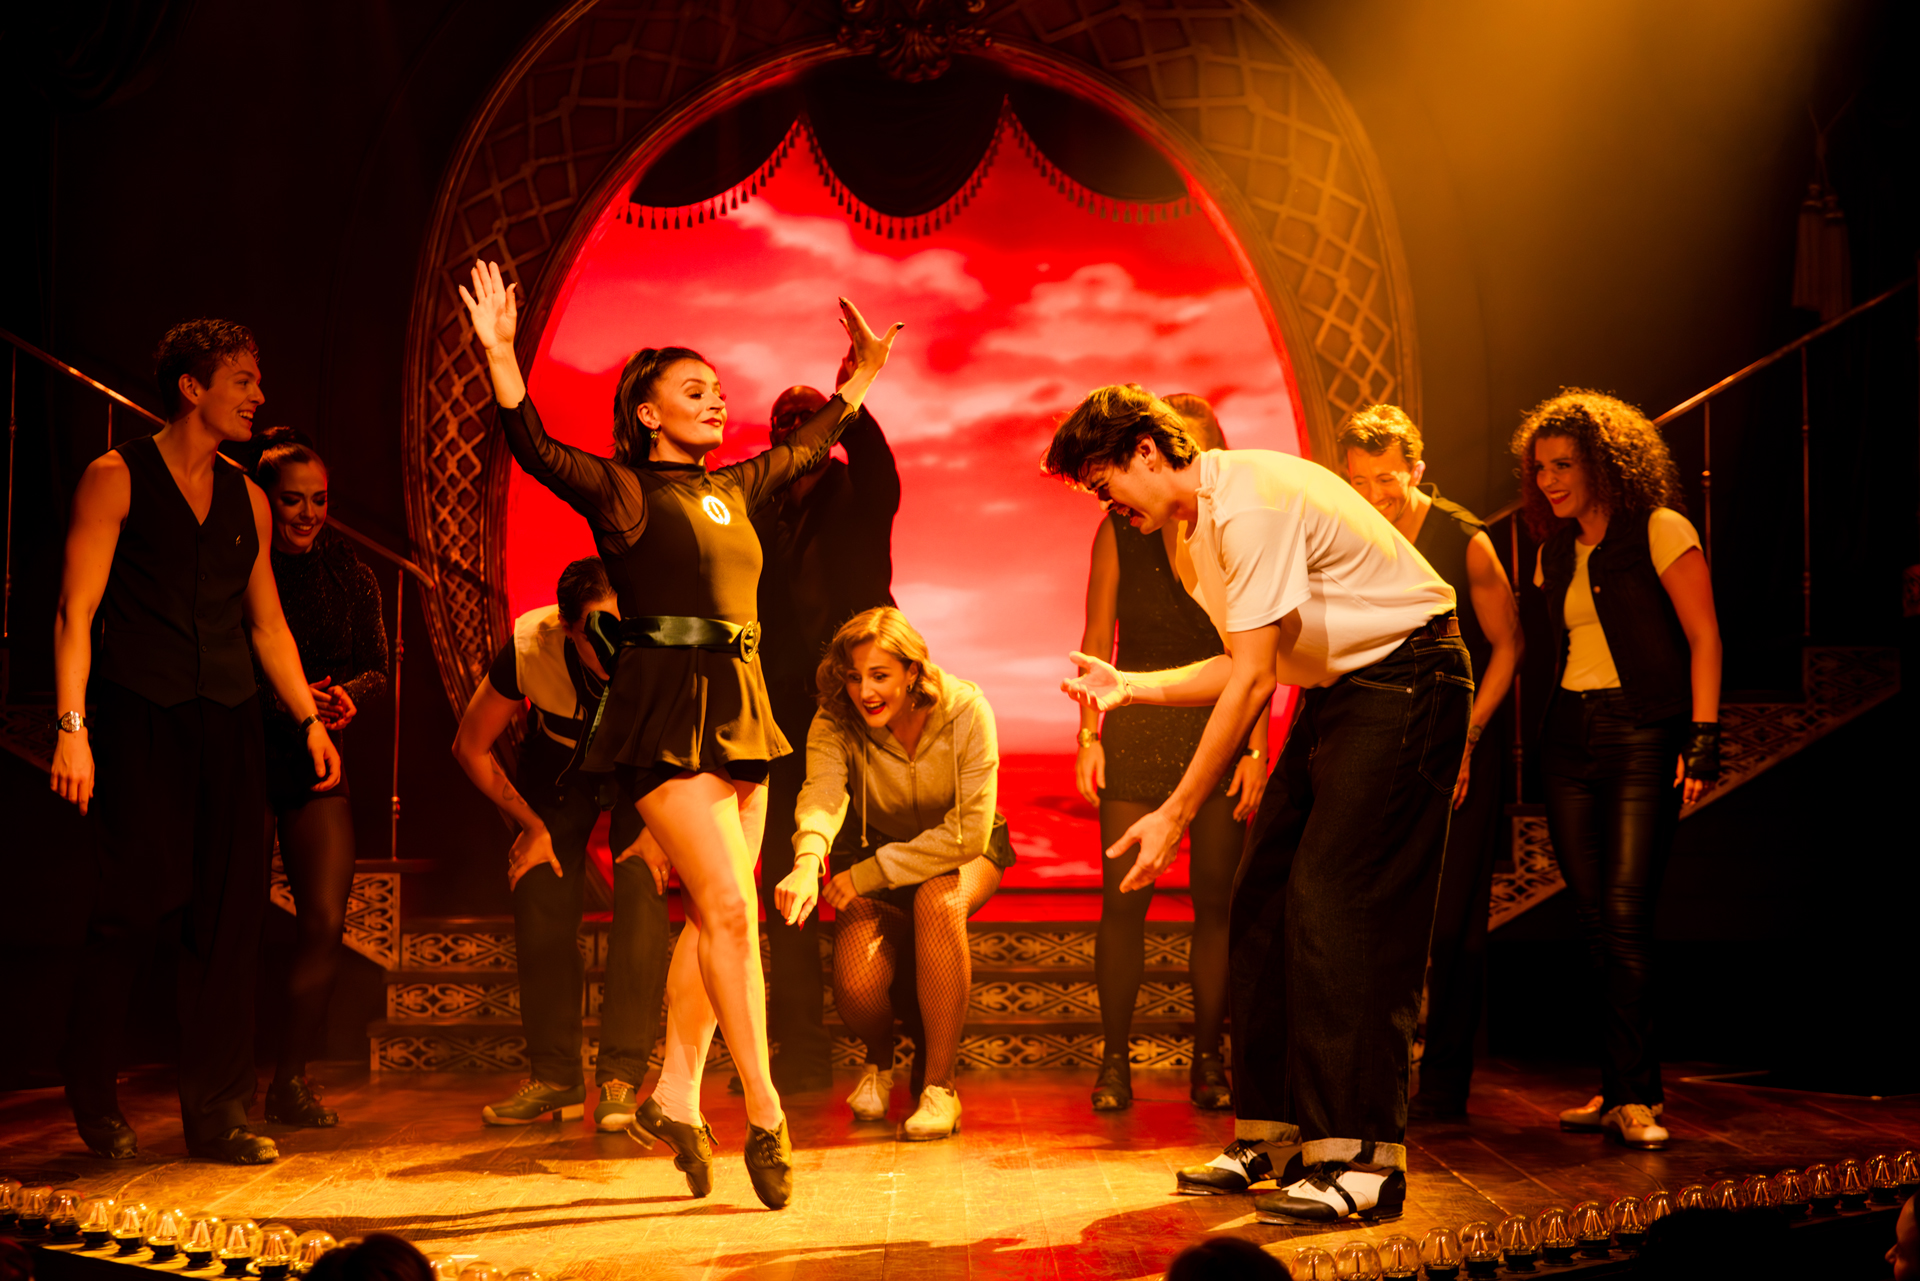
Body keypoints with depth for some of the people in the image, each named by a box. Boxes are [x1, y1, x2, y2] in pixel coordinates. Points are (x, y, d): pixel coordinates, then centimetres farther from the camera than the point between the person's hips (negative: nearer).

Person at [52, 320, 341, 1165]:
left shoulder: (247, 499, 16)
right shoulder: (116, 478, 0)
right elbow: (75, 612, -4)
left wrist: (310, 719, 15)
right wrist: (73, 728, -13)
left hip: (229, 722, 5)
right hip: (138, 718, -5)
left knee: (229, 919, 2)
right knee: (138, 901, -7)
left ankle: (217, 1116, 9)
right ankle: (92, 1096, 14)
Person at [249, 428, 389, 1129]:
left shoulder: (349, 575, 8)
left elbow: (376, 667, 11)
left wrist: (348, 696, -9)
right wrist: (281, 700, -18)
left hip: (318, 762, 4)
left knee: (327, 922, -4)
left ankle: (292, 1078, 10)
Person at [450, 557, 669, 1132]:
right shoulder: (527, 649, -34)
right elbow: (471, 748, -14)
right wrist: (532, 825, -11)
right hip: (560, 759, 1)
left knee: (642, 893, -19)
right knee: (541, 901, -9)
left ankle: (621, 1079, -14)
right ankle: (555, 1079, 4)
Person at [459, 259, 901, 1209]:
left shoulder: (732, 488, 18)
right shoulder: (621, 490, -1)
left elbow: (808, 446, 33)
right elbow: (535, 449, -17)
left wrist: (861, 374, 37)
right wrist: (500, 355, -28)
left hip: (737, 710, 7)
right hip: (664, 710, -7)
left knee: (712, 916, 8)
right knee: (728, 907, -12)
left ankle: (674, 1096, 19)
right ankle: (765, 1115, -7)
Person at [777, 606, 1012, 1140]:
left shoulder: (966, 710, -26)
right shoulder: (835, 723, -21)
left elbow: (969, 832, -27)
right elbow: (821, 793, -40)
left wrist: (868, 874, -29)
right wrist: (808, 861, -63)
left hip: (959, 854, -1)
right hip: (874, 848, 1)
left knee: (937, 902, -37)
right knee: (855, 984, -24)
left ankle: (940, 1086, -24)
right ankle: (880, 1061, 15)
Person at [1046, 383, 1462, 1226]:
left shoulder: (1251, 502, -21)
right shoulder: (1194, 528, 10)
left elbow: (1253, 680, -23)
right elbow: (1243, 668, 13)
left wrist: (1175, 815, -20)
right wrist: (1127, 685, 3)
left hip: (1405, 682, -10)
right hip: (1338, 690, 10)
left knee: (1332, 909, -16)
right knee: (1263, 900, 5)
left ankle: (1364, 1159, -12)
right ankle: (1270, 1136, 11)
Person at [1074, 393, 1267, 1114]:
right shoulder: (1119, 530, 8)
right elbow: (1096, 641, 8)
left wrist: (1255, 749, -4)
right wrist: (1090, 736, -1)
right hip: (1137, 725, 0)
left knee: (1215, 901, 1)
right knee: (1123, 900, -3)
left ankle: (1208, 1061, 12)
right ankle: (1115, 1061, 8)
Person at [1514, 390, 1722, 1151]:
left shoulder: (1660, 531, -3)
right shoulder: (1555, 552, 16)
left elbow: (1703, 637, -7)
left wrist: (1702, 737, -14)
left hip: (1640, 734, -6)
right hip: (1569, 736, 6)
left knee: (1625, 915, -12)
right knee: (1594, 919, 5)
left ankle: (1637, 1097, -6)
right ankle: (1619, 1089, 13)